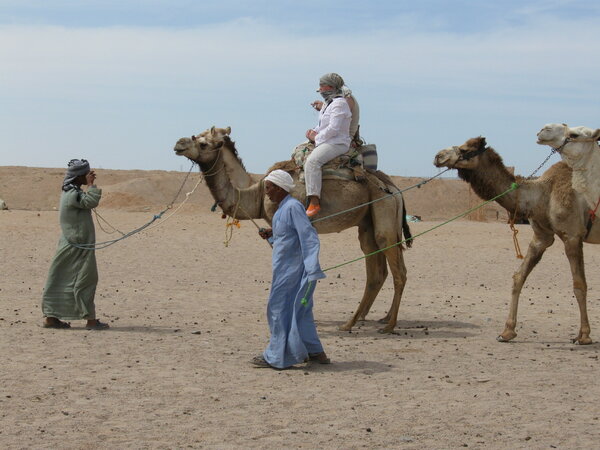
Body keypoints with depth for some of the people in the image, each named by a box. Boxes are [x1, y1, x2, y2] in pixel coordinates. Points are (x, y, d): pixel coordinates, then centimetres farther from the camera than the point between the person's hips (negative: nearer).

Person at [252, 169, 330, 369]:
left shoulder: (293, 207, -17)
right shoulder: (282, 208, 12)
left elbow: (309, 236, -22)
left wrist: (312, 270, -27)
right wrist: (271, 234, 10)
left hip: (290, 269, -10)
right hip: (286, 268, 10)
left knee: (279, 309, -2)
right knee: (299, 311, 14)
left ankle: (275, 356, 6)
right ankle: (315, 352, 21)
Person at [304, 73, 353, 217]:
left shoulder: (339, 103, -13)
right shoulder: (328, 102, 20)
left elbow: (333, 128, -20)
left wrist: (316, 137, -10)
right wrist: (314, 131, 7)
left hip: (337, 144, -11)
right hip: (325, 141, 11)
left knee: (312, 161, -33)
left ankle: (314, 202, -39)